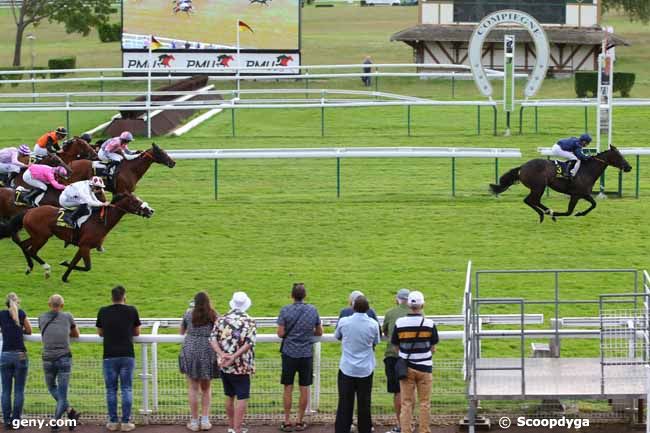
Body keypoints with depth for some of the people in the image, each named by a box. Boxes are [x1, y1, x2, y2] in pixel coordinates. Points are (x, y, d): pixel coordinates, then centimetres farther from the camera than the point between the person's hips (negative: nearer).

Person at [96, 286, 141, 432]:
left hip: (109, 356, 1)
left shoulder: (103, 311, 1)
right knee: (127, 389, 4)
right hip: (127, 355, -1)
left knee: (111, 390, 7)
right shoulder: (131, 310, -1)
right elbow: (137, 332, 10)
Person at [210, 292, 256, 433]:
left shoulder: (222, 320, 4)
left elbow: (213, 339, -5)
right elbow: (249, 343, -19)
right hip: (241, 366, -5)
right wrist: (234, 357, -22)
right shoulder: (249, 321, -7)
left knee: (229, 396, 17)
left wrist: (222, 354, -16)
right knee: (242, 398, -1)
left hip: (224, 365, 5)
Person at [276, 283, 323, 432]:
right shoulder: (313, 310, -2)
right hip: (307, 354, 1)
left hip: (289, 353, -1)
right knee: (304, 388, 9)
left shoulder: (285, 310, -9)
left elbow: (280, 333, -10)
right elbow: (319, 332, 6)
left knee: (288, 388, 6)